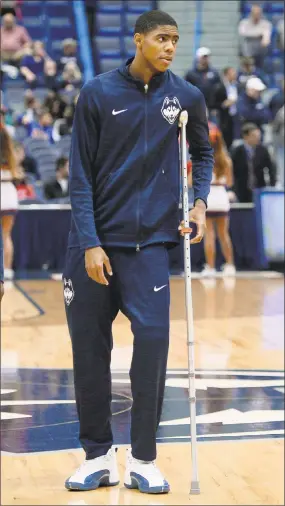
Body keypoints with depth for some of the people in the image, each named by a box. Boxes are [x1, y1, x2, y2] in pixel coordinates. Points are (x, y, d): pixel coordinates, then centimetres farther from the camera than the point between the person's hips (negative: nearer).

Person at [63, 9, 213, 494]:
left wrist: (200, 202, 3)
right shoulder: (98, 94, -2)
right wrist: (90, 244, -10)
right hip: (94, 244, 0)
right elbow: (80, 177, -2)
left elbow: (203, 153, 20)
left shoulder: (187, 97, 2)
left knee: (152, 340, -10)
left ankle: (142, 460, 5)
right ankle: (99, 457, 18)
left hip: (149, 243, 0)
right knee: (88, 349, 4)